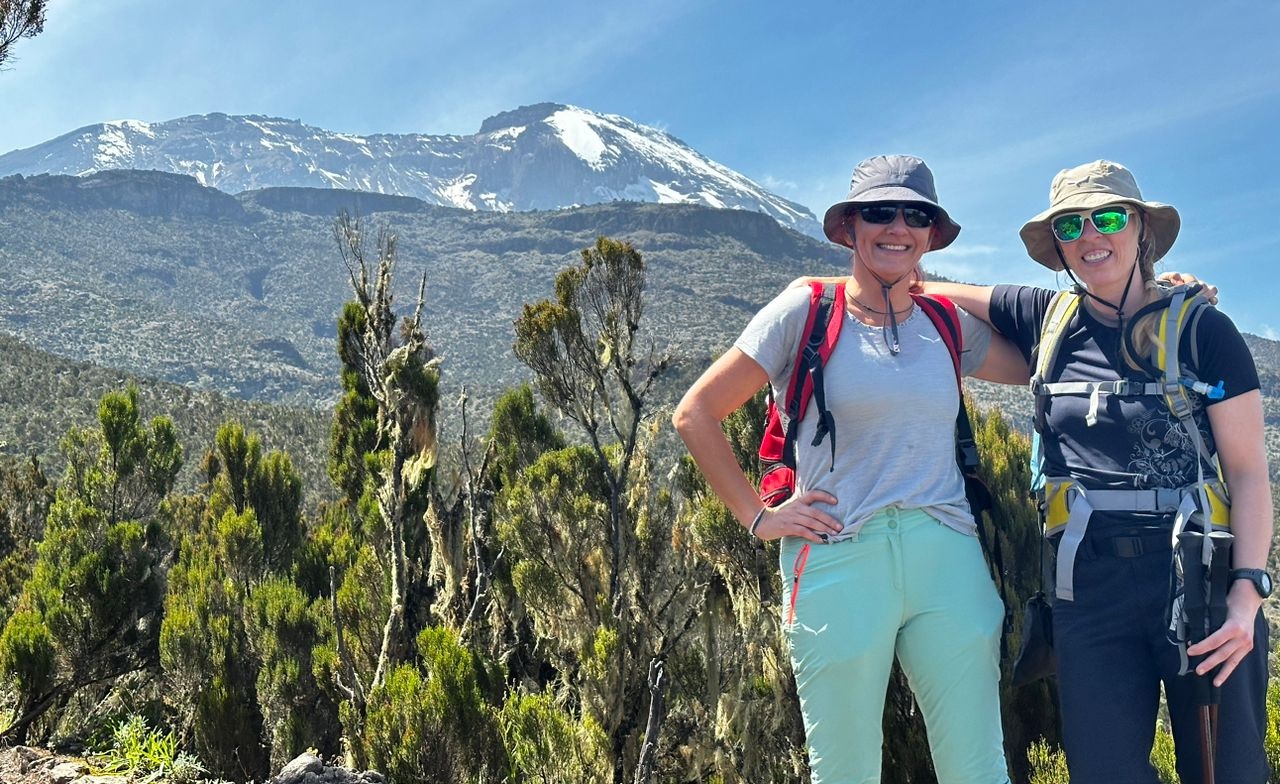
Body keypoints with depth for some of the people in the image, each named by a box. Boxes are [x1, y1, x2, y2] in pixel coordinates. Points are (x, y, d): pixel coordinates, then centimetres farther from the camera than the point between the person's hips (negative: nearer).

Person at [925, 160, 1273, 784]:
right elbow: (936, 291, 19)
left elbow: (1249, 471, -4)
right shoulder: (1048, 322, 7)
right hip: (1089, 590, 2)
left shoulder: (1201, 329, -2)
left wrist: (1248, 593, -14)